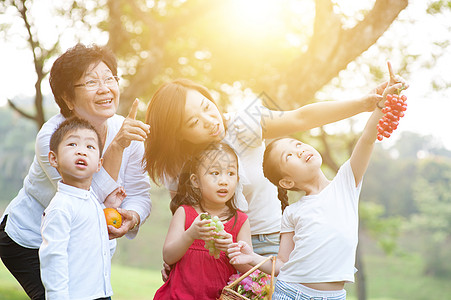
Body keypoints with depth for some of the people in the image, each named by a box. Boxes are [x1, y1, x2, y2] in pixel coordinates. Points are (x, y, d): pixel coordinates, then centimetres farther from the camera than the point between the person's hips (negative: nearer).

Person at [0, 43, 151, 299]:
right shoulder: (52, 136, -27)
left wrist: (132, 218, -31)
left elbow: (139, 195, -8)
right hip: (29, 242, -5)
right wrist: (117, 146, -39)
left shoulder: (129, 133, -12)